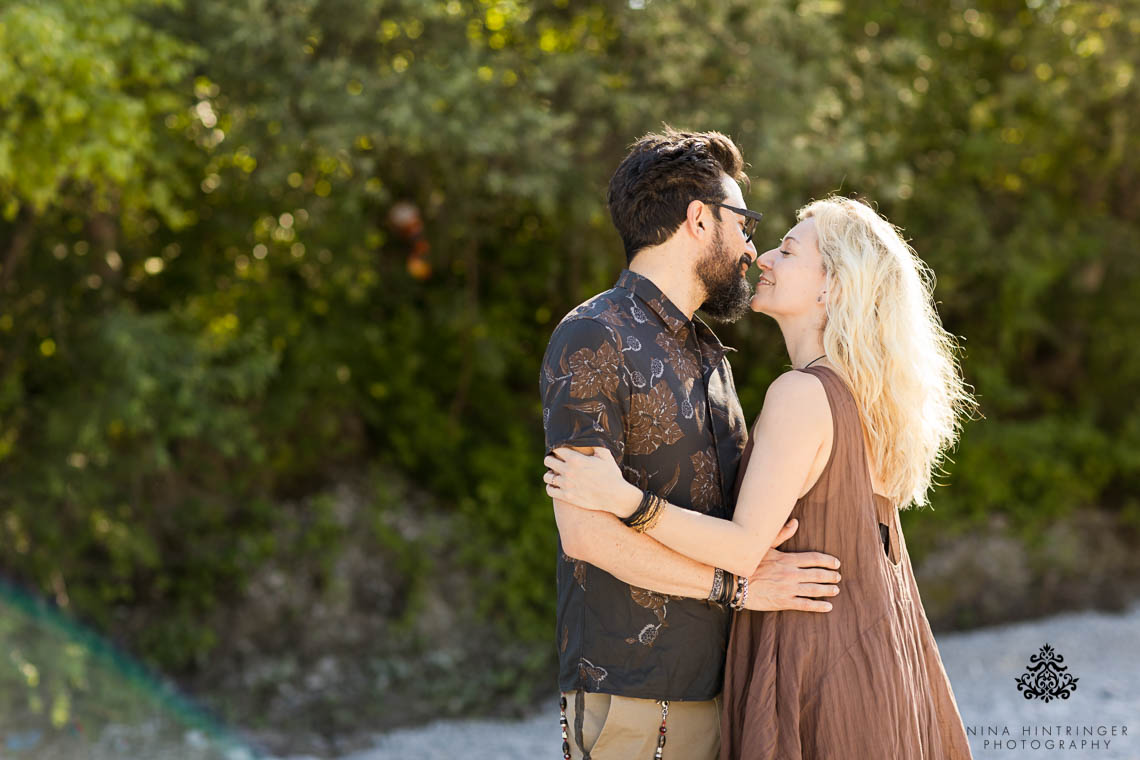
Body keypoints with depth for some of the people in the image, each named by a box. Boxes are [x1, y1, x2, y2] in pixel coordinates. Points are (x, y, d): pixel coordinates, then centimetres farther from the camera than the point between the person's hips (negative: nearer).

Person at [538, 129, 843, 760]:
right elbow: (585, 529, -18)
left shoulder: (708, 353, 18)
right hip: (625, 687, -8)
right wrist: (735, 584, -13)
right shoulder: (593, 340, -10)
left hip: (712, 678, 8)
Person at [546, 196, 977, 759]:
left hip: (819, 659, -9)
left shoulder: (803, 394, -18)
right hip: (876, 646, 9)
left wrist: (626, 500, -28)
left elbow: (747, 548, -22)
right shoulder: (862, 392, 8)